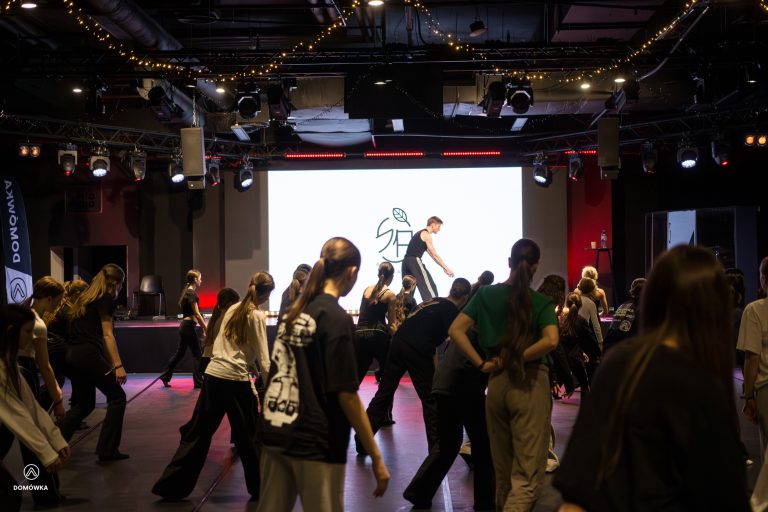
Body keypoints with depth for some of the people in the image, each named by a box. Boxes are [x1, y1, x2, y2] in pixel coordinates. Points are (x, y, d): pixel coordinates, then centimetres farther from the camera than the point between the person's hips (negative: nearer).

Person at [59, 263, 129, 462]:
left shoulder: (86, 297, 21)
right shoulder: (106, 298, -4)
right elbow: (107, 335, -11)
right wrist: (118, 365, -16)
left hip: (72, 355, 9)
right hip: (88, 354, -9)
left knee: (84, 403, 19)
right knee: (117, 397, 3)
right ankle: (107, 450, 2)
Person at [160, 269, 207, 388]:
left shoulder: (187, 292, 14)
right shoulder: (192, 293, -15)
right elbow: (197, 314, -18)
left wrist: (203, 326, 20)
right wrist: (205, 328, -14)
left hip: (184, 326, 9)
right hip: (189, 326, -9)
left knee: (180, 353, 16)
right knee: (198, 355, -1)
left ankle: (165, 376, 20)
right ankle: (198, 382, 5)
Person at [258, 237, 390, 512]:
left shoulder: (294, 312, 9)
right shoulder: (338, 318, -12)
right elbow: (346, 394, -15)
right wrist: (376, 456, -12)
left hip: (275, 433, 7)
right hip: (315, 443, -7)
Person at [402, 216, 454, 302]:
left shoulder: (421, 234, 24)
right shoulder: (426, 235, -5)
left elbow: (431, 255, 25)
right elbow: (435, 255, -8)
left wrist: (443, 267, 23)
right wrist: (446, 268, -5)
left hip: (407, 261, 9)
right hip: (415, 261, -9)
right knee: (429, 286, -6)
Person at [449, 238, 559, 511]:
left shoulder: (486, 294, 4)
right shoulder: (542, 302, -4)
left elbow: (455, 330, -4)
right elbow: (550, 340, -21)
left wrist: (481, 364, -3)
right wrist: (516, 359, -11)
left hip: (497, 382, 4)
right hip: (530, 383, -4)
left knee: (503, 468, 19)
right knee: (528, 473, -3)